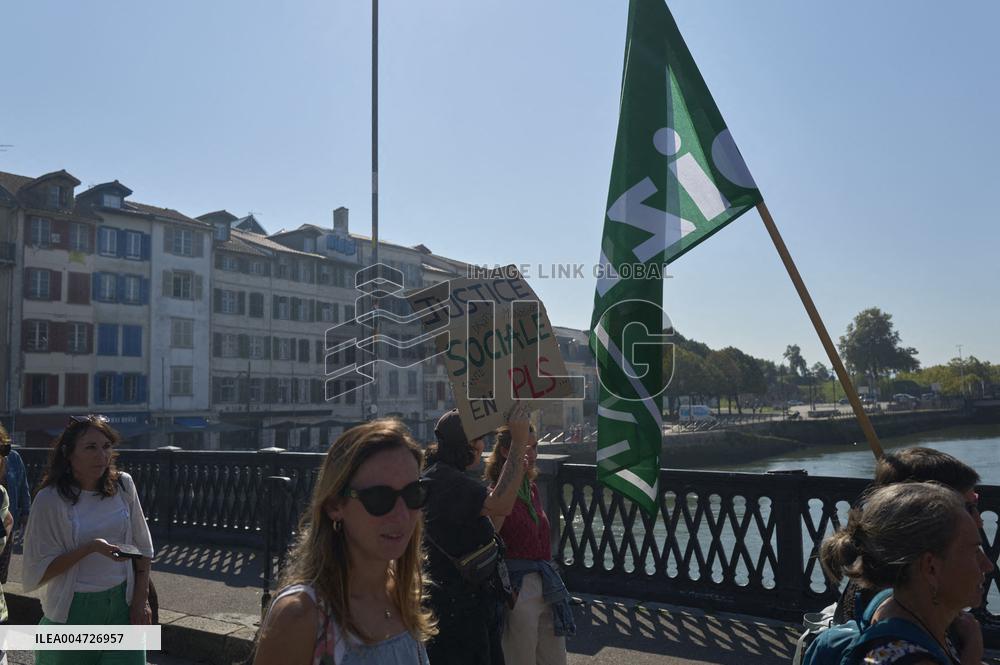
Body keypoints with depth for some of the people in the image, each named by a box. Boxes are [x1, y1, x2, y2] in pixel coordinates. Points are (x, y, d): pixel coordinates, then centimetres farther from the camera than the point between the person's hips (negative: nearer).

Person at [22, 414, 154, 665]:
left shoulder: (122, 485, -3)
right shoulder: (50, 499, -12)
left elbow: (142, 546, 7)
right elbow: (36, 574, -12)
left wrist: (141, 599, 3)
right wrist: (90, 547, -24)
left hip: (122, 605, 2)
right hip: (73, 611, -2)